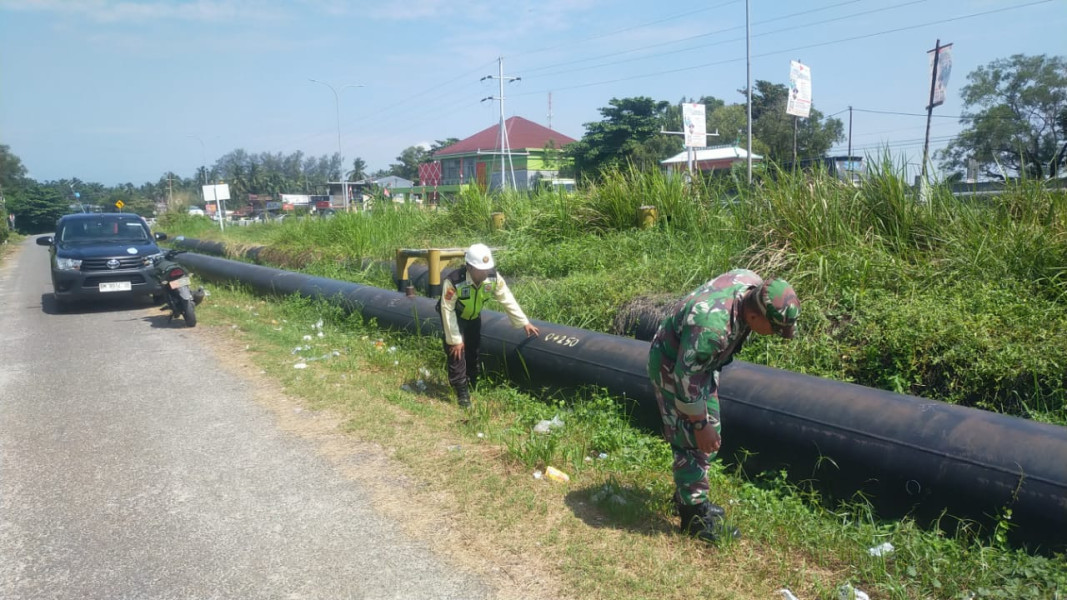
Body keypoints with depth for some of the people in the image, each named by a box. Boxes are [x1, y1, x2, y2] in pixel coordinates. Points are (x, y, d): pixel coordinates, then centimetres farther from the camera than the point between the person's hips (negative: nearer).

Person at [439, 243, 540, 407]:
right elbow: (448, 311, -31)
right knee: (457, 352, -12)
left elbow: (508, 300, -15)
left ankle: (474, 386, 34)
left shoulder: (493, 277, -27)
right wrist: (454, 339, -26)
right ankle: (462, 393, -1)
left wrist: (524, 322, -13)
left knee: (473, 351, 15)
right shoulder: (453, 282, -39)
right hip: (455, 317, -4)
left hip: (474, 316, 5)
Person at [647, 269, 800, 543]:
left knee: (710, 433, 17)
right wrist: (700, 424, -18)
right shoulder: (712, 325, -41)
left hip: (701, 361, 9)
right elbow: (686, 378, -30)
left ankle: (688, 495, 34)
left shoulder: (756, 285, -18)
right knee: (693, 441, -4)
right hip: (672, 366, -9)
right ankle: (695, 515, 12)